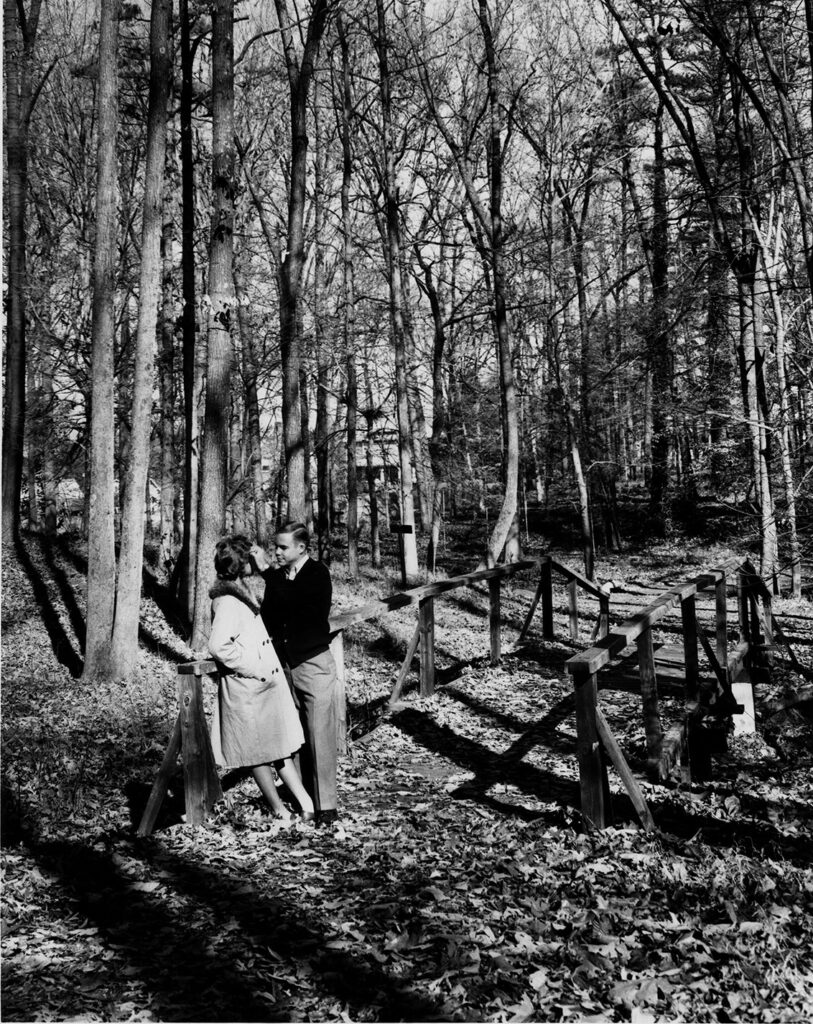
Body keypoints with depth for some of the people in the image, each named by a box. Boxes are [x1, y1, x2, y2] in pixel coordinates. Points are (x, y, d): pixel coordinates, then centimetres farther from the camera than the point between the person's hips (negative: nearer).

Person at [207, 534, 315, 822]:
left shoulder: (241, 592, 11)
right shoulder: (227, 601, -21)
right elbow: (218, 646, -32)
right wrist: (254, 668, -23)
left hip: (267, 683, 9)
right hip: (247, 689, -9)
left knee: (279, 744, 14)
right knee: (259, 749, 7)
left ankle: (305, 801, 20)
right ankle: (279, 809, 20)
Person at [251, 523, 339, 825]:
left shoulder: (317, 574, -8)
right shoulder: (279, 575, 8)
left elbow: (293, 599, -25)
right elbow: (268, 615, 13)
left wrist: (266, 570, -22)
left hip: (313, 663, -5)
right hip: (285, 664, 5)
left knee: (319, 737, -4)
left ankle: (325, 805, 2)